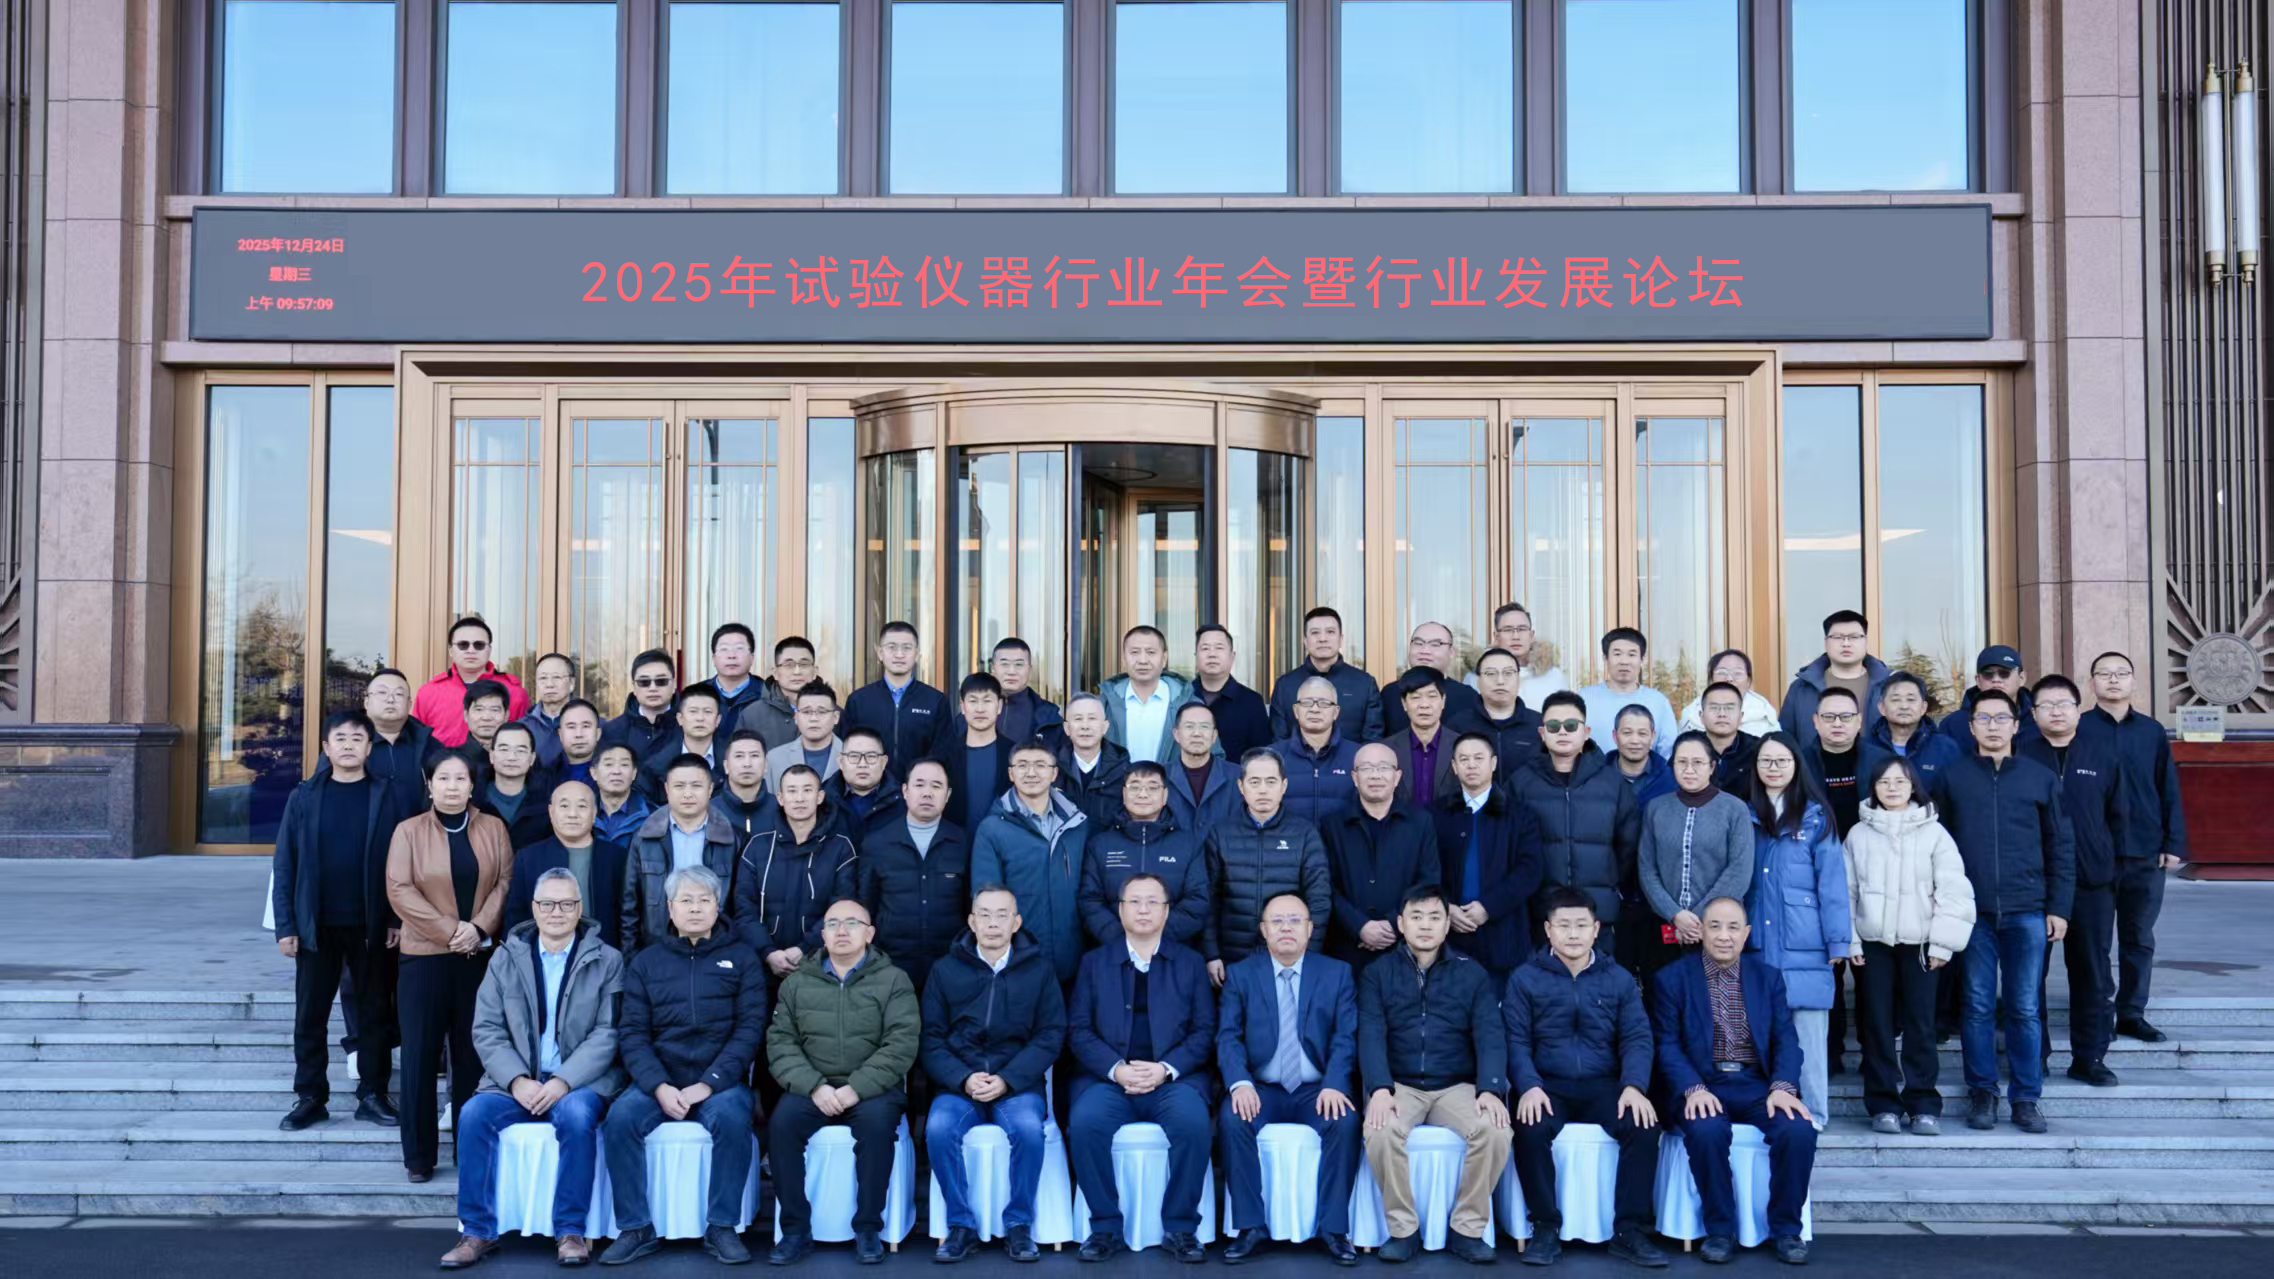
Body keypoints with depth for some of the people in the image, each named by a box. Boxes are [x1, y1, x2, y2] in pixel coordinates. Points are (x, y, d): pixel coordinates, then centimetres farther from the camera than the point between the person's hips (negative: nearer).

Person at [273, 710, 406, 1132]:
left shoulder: (387, 795, 0)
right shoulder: (305, 797, 4)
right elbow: (284, 865, 3)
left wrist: (398, 919, -8)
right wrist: (285, 926, -3)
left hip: (372, 926, -1)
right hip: (317, 927, 1)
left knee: (374, 1013, 7)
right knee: (310, 1015, 7)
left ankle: (373, 1094, 17)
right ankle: (309, 1097, 17)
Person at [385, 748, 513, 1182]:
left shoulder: (493, 828, 7)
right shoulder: (408, 832, 1)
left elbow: (506, 881, 1)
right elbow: (400, 890, -7)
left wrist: (479, 927, -13)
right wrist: (450, 929, -13)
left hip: (480, 957, 1)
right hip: (424, 957, -1)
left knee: (474, 1052, 5)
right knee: (421, 1052, 0)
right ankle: (419, 1154, 8)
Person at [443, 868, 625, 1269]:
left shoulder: (607, 960, 3)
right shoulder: (507, 957, 9)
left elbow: (608, 1033, -6)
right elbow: (487, 1029, 3)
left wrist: (563, 1082, -18)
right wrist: (517, 1081, -13)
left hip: (580, 1083, -2)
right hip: (517, 1082, 3)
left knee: (576, 1115, -34)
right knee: (474, 1114, -25)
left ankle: (571, 1231, -20)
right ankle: (477, 1231, -13)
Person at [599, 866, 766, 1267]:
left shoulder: (740, 958, 8)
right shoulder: (645, 963, 12)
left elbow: (750, 1027, -2)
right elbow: (632, 1033, 3)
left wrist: (708, 1084, -15)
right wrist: (660, 1087, -14)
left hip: (720, 1079, -2)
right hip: (658, 1080, 2)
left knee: (731, 1116, -32)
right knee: (621, 1117, -26)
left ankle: (722, 1227, -17)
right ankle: (636, 1228, -13)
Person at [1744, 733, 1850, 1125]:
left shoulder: (1815, 817, 1)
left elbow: (1832, 881, -2)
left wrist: (1838, 941, -8)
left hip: (1805, 946, -3)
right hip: (1758, 945, 3)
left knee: (1808, 1030, -2)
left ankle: (1811, 1115, 6)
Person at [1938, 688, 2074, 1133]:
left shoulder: (2041, 778, 7)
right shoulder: (1953, 778, 5)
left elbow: (2061, 846, 8)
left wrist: (2058, 907, 3)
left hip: (2027, 912, 0)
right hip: (1972, 912, 0)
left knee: (2024, 1009, 4)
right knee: (1978, 1007, 4)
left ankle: (2026, 1098, 12)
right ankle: (1982, 1093, 13)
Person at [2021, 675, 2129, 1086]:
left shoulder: (2103, 754, 5)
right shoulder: (2020, 757, -2)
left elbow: (2118, 816, 9)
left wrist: (2110, 863, 6)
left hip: (2092, 885, 2)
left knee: (2093, 972, 7)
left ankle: (2090, 1057, 18)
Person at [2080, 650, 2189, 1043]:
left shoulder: (2152, 731, 6)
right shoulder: (2077, 730, -2)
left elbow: (2169, 791, 7)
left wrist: (2174, 844, 1)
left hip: (2146, 855, 3)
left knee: (2139, 938, 9)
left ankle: (2132, 1014, 19)